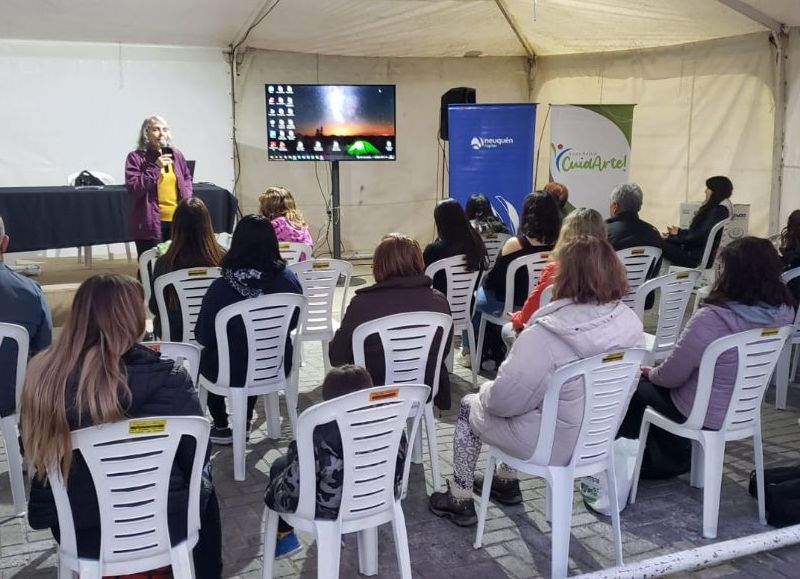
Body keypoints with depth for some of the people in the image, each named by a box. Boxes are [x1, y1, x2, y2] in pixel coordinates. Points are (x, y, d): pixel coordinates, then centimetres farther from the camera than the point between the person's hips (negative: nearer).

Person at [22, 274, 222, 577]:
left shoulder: (44, 374, -11)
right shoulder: (167, 376, -21)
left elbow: (43, 462, 2)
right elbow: (197, 459, -10)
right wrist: (199, 492, 11)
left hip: (82, 535, 3)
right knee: (204, 491, 29)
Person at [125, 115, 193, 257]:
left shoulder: (176, 155, 10)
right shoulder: (136, 157, -4)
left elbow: (187, 178, 24)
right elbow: (133, 188, -12)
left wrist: (187, 197, 5)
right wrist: (155, 167, -16)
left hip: (177, 220, 5)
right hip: (150, 222, -5)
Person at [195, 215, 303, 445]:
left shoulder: (221, 288, -26)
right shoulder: (288, 279, -17)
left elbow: (203, 337, -12)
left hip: (234, 374, -3)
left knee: (204, 357, 30)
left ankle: (222, 428, 37)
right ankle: (245, 422, 46)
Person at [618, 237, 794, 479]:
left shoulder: (711, 318, -32)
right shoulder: (783, 313, -11)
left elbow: (672, 375, -20)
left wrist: (650, 373, 3)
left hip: (704, 415, -7)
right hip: (746, 409, 7)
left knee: (637, 386, 17)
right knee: (654, 382, 25)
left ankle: (666, 460, 32)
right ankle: (675, 456, 33)